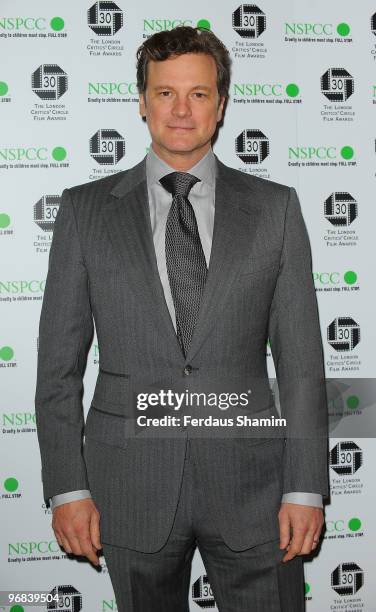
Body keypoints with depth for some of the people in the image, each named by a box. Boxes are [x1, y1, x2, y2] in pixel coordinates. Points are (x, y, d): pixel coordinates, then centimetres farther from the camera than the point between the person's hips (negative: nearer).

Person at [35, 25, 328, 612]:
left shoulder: (274, 206, 2)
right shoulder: (86, 209, 2)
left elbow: (301, 358, 0)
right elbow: (59, 361, 2)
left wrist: (305, 488, -3)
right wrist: (67, 488, -3)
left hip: (248, 481, 0)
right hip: (132, 486, 0)